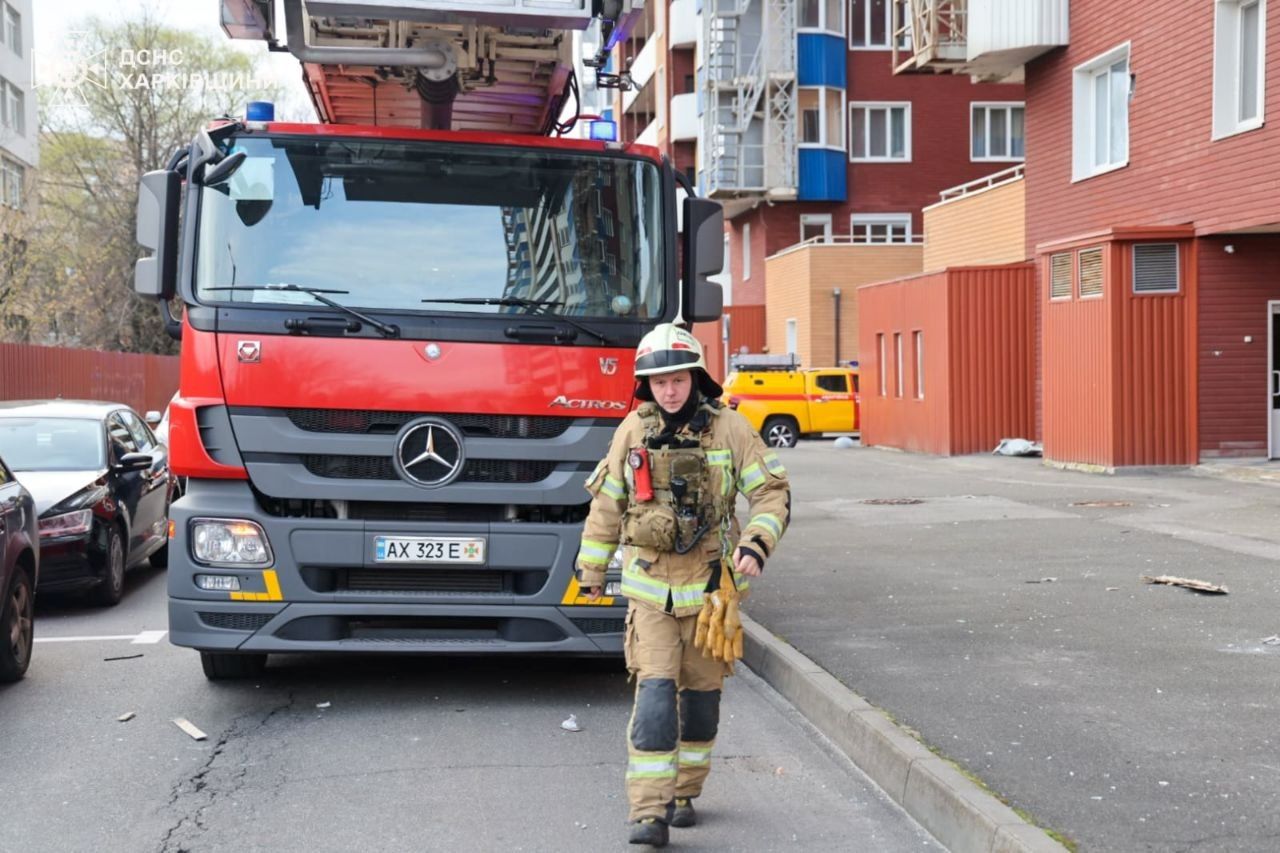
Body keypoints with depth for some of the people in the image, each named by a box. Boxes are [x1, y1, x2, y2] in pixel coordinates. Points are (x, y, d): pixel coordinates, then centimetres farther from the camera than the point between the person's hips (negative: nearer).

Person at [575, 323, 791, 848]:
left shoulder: (727, 428, -5)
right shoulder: (633, 431, 0)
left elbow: (773, 492, -3)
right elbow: (607, 504, 10)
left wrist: (757, 543, -20)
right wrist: (591, 570, 15)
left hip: (709, 585, 0)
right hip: (650, 587, 0)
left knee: (701, 694, 11)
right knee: (654, 695, -10)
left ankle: (685, 793, 29)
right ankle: (649, 813, -10)